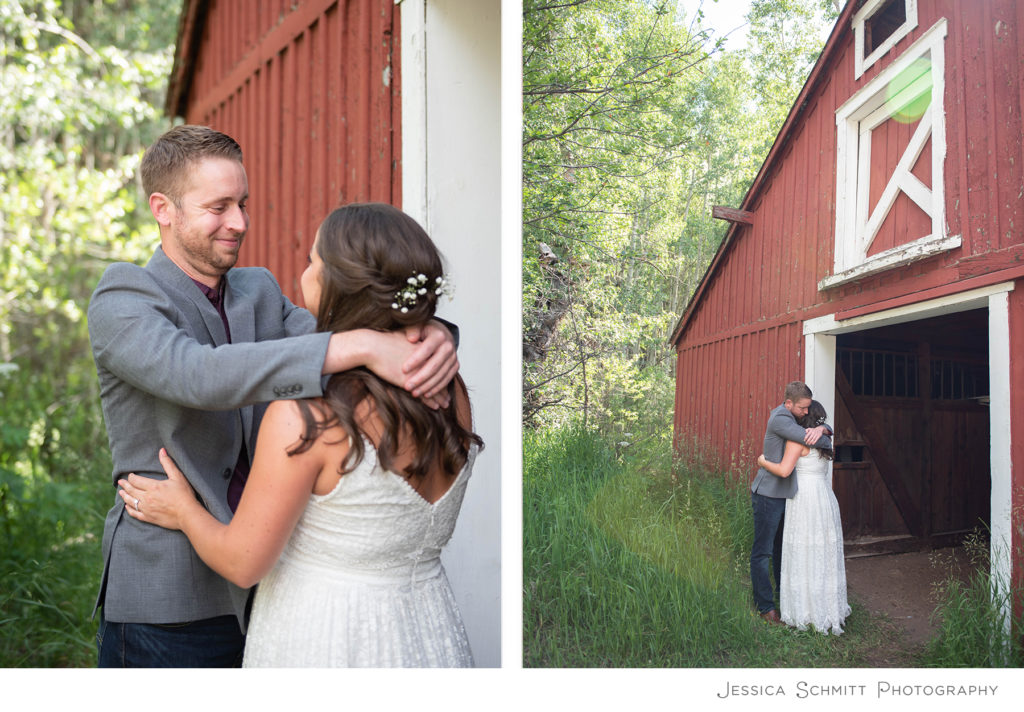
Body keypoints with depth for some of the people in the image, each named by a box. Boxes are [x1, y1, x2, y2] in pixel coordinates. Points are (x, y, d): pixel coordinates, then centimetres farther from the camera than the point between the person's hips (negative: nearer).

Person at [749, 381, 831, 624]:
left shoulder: (792, 417, 10)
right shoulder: (779, 418, -19)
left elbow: (826, 429, 10)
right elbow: (809, 439, -26)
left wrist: (820, 428, -15)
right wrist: (827, 444, -4)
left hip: (785, 494, 9)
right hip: (768, 494, -9)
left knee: (782, 547, 19)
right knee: (763, 551, -1)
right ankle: (765, 606, 5)